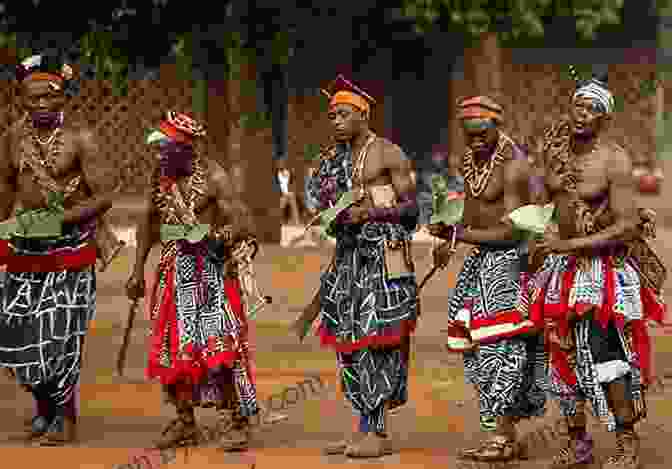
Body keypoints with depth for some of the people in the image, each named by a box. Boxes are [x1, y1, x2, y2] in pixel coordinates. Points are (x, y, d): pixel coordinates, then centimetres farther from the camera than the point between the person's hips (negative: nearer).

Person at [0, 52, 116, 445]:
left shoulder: (80, 139, -9)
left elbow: (103, 197, -12)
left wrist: (61, 218, -23)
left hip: (70, 247, -5)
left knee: (62, 335, -5)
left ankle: (67, 420, 6)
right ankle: (44, 407, 26)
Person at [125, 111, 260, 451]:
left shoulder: (212, 176, -13)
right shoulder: (160, 175, 5)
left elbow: (243, 222, -17)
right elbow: (149, 222, 17)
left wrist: (216, 236, -36)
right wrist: (138, 270, 15)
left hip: (210, 269, -6)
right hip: (173, 270, 6)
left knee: (218, 343, -13)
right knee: (171, 348, 6)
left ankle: (234, 423, -7)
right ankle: (185, 423, 18)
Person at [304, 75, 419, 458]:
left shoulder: (388, 154, -4)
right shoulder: (339, 157, 17)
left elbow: (410, 207, -7)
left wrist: (368, 213, -18)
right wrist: (336, 215, 1)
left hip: (384, 253, -8)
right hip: (350, 252, 8)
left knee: (377, 339, -9)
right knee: (350, 338, 5)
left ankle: (378, 433, -9)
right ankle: (367, 427, 10)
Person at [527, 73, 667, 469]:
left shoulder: (614, 161, -14)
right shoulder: (556, 151, 5)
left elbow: (627, 228, -18)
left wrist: (571, 244, -20)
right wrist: (543, 244, 9)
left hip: (602, 268, -7)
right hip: (561, 268, 7)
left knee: (603, 354, -14)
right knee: (565, 356, 9)